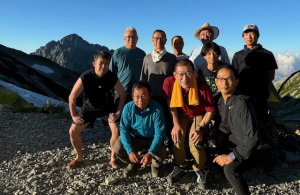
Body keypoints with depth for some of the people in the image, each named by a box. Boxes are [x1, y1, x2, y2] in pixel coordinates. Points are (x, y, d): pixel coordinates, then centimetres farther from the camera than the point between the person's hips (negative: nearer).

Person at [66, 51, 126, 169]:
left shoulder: (112, 77, -21)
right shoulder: (85, 78, -26)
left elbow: (123, 94, -8)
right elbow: (72, 97, -16)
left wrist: (118, 112, -11)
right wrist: (74, 115, -12)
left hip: (107, 108, 0)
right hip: (89, 108, 0)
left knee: (117, 130, -18)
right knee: (73, 131, -6)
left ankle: (113, 158, 4)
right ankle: (79, 158, 17)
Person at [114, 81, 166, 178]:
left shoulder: (157, 109, -26)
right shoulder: (128, 108, -20)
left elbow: (159, 133, -24)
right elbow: (124, 129, -17)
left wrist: (150, 153, -35)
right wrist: (130, 151, -29)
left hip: (153, 139, -2)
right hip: (135, 138, 2)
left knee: (161, 152, -31)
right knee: (118, 147, -22)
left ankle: (155, 165, 11)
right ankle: (134, 163, 12)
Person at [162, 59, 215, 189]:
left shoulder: (203, 87, -33)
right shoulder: (169, 82, -27)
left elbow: (210, 110, -17)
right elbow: (171, 103, -8)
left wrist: (201, 128, -24)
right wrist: (176, 124, -11)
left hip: (199, 115, -2)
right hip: (181, 115, 3)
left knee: (195, 142, -19)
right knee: (176, 136, -16)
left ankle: (200, 170, 11)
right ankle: (179, 167, 12)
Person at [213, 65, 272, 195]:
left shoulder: (241, 104, -31)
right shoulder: (221, 102, -6)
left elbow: (252, 138, -33)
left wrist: (231, 157, -27)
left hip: (257, 148, -8)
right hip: (239, 141, 8)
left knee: (230, 168, -26)